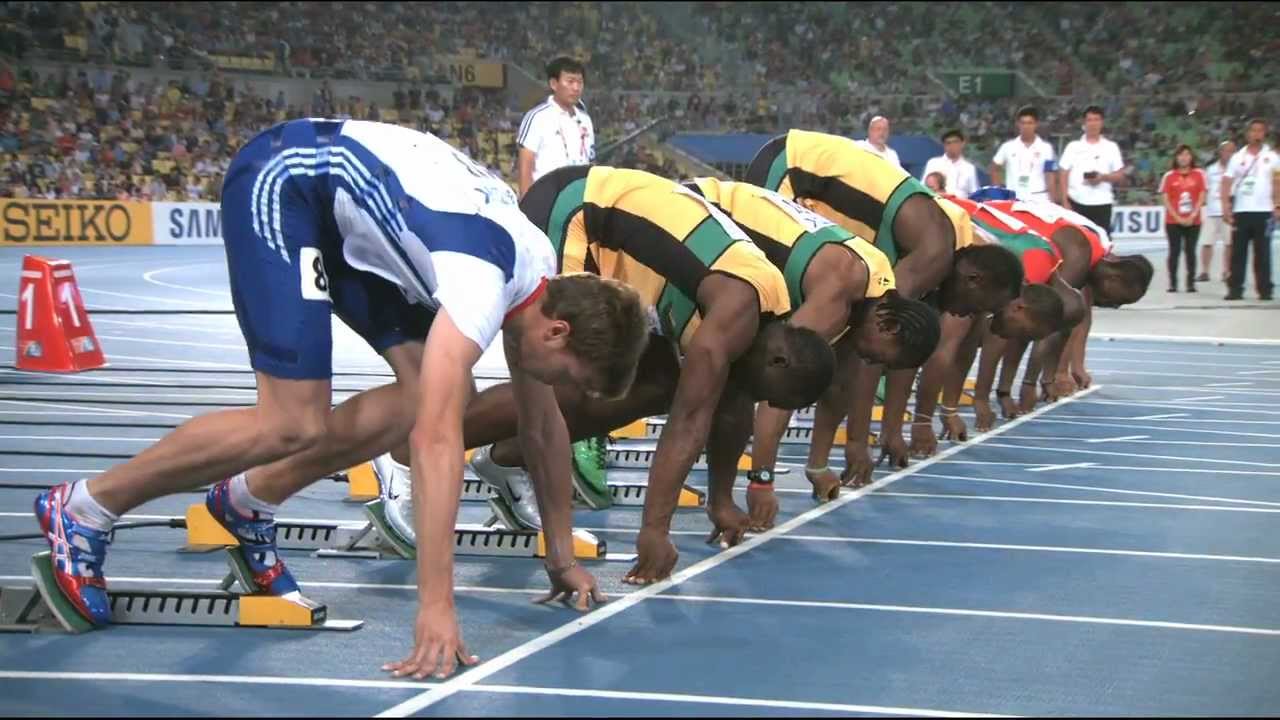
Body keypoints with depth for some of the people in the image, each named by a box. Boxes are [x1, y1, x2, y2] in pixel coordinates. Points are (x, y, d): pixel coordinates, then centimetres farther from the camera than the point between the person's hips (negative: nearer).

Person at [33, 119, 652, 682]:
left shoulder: (543, 280, -2)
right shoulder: (484, 279, -30)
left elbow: (543, 423, 11)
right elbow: (436, 440, -37)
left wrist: (560, 554, 14)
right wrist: (436, 606, -40)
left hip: (345, 209, 9)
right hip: (283, 181, -9)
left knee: (435, 394, -3)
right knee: (295, 426, -17)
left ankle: (247, 503, 11)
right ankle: (83, 509, -3)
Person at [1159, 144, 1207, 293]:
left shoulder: (1199, 174, 3)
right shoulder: (1169, 176, 2)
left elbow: (1201, 198, 1)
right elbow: (1166, 200, 0)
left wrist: (1192, 216, -9)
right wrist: (1178, 218, -9)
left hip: (1193, 221, 0)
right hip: (1173, 221, 0)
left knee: (1190, 251, 2)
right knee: (1174, 251, -1)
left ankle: (1191, 283, 6)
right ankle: (1173, 283, 3)